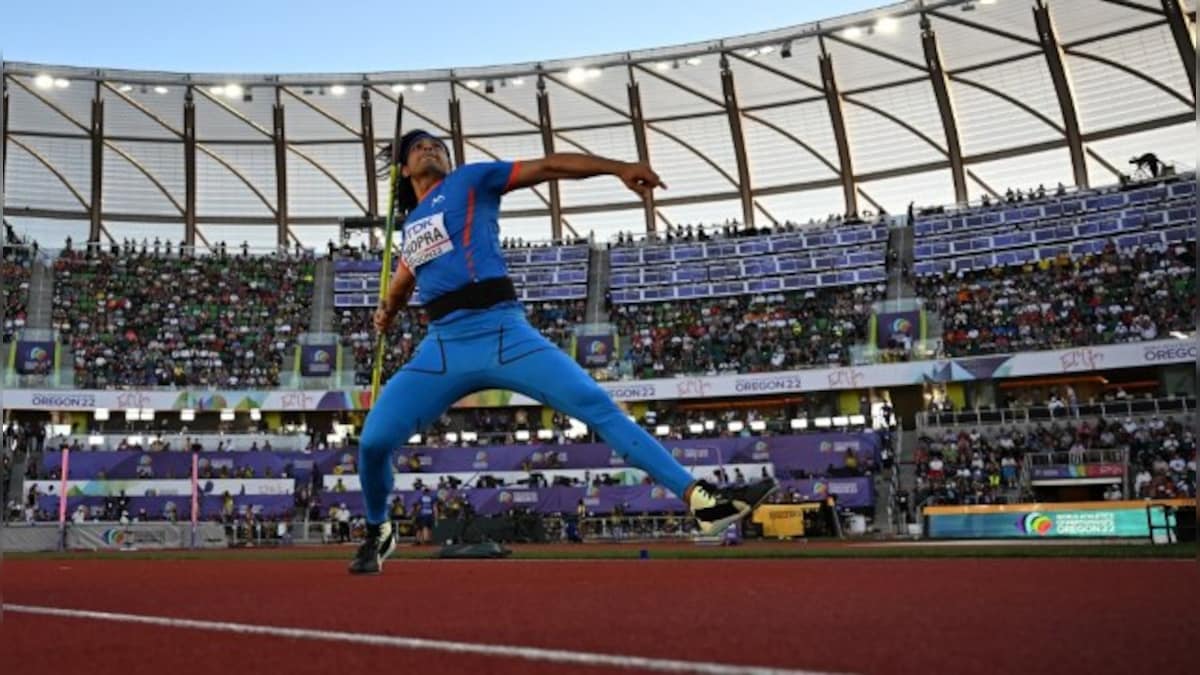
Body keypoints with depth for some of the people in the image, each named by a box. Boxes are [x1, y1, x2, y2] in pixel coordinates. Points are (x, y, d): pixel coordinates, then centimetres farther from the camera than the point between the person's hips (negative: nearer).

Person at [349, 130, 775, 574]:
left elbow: (547, 166, 3)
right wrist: (388, 311, 18)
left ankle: (699, 498, -18)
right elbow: (401, 284, 42)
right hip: (441, 346, 4)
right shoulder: (408, 226, 26)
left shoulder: (470, 179, 13)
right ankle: (378, 532, 22)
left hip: (502, 333, -3)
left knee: (598, 406, -16)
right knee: (373, 440, -7)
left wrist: (619, 168, -8)